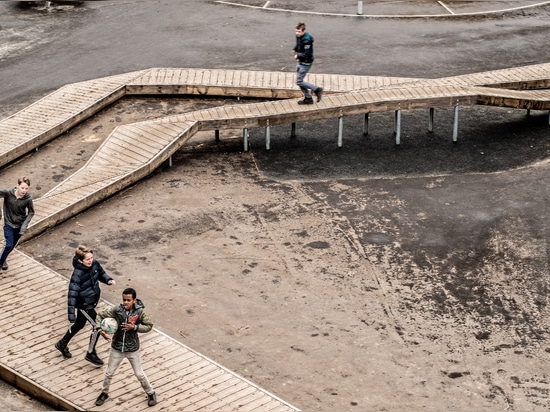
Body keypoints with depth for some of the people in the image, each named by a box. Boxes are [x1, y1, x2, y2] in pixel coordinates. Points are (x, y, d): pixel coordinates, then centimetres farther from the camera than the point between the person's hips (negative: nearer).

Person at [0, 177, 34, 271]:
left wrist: (25, 225, -16)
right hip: (9, 223, -2)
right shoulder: (8, 193, -24)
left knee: (12, 245, 17)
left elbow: (31, 212, -7)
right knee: (8, 245, -6)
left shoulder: (28, 199, -20)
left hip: (20, 225, 2)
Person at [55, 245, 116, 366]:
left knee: (80, 324, 25)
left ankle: (62, 344, 48)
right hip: (84, 304, -8)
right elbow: (72, 295, -31)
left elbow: (101, 273, 11)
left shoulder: (94, 264, -12)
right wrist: (71, 316, -34)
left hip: (93, 300, 8)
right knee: (97, 327, -3)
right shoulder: (77, 274, -32)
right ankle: (90, 354, 19)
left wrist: (108, 280, -11)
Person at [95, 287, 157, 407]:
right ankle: (104, 393, 40)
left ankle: (150, 393, 34)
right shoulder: (117, 310, -15)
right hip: (117, 348, 2)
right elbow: (100, 316, -5)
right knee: (109, 373, 15)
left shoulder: (139, 312, -17)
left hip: (132, 349, -1)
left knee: (139, 374, 11)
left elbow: (149, 325, -8)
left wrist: (134, 327, -23)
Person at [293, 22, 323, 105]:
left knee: (299, 82, -5)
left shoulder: (306, 40, -28)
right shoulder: (298, 36, 0)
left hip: (306, 63, -10)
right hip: (300, 62, 10)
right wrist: (295, 49, 6)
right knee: (299, 81, 15)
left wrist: (297, 55, -15)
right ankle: (308, 98, 26)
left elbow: (306, 55, -28)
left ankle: (317, 89, 7)